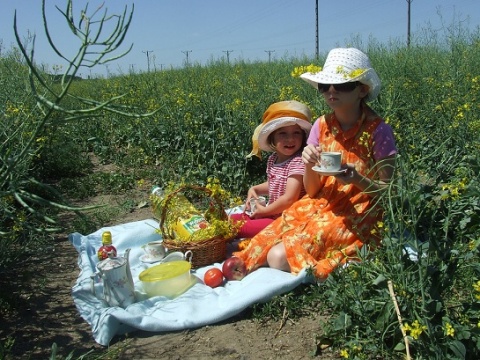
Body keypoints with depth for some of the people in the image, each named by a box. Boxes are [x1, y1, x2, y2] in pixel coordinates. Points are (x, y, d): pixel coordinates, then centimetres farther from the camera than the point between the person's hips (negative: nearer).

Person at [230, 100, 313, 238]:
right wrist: (255, 189, 8)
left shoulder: (298, 162, -22)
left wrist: (265, 210, -14)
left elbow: (289, 199, -26)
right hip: (271, 213, 10)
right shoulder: (273, 159, 5)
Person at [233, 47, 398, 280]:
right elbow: (312, 191, 5)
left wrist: (357, 179, -25)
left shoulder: (378, 131, -11)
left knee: (280, 258, -24)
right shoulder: (322, 126, 2)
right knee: (261, 249, -19)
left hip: (356, 217, -4)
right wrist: (309, 165, -17)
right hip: (319, 209, 5)